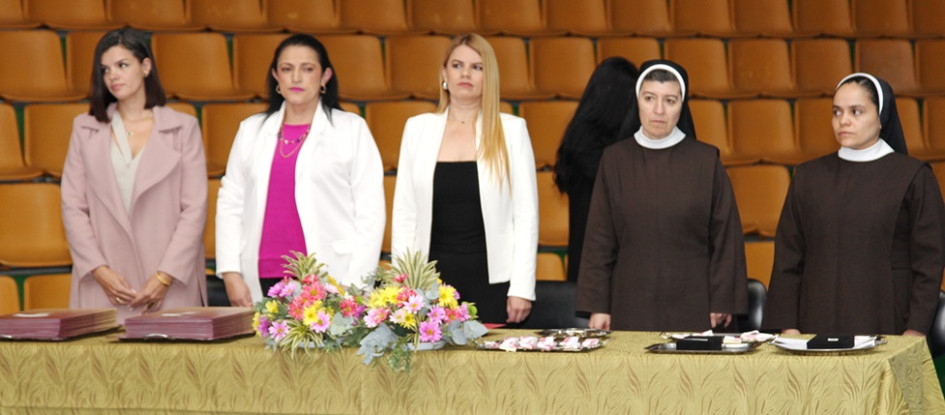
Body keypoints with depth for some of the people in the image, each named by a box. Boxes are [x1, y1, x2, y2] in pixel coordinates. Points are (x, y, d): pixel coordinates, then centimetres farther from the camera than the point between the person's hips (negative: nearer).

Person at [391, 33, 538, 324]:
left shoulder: (511, 130, 3)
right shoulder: (418, 128, 8)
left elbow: (526, 213, 1)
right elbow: (404, 212, 9)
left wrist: (522, 288, -6)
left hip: (492, 279, -1)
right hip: (433, 276, 1)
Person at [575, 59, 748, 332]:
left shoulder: (706, 161, 1)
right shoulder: (615, 160, 4)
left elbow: (725, 238, 2)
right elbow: (599, 239, 5)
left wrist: (721, 304, -2)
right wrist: (597, 305, 1)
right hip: (631, 306, 1)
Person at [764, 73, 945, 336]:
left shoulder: (913, 177, 1)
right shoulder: (809, 177, 9)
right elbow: (788, 259, 8)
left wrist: (915, 331, -9)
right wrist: (788, 327, 0)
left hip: (886, 325, -2)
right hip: (819, 322, 2)